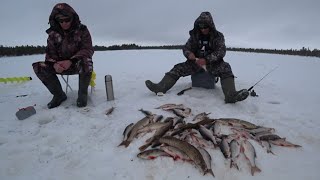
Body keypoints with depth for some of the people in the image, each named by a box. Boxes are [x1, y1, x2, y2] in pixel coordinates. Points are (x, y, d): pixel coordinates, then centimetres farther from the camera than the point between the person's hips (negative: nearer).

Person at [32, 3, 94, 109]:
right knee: (39, 67, -18)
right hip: (61, 65, 4)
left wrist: (71, 61, -31)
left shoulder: (82, 30, -7)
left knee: (86, 62, -38)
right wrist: (54, 64, -24)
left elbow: (88, 50, -16)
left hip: (78, 64, -3)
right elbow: (50, 52, 1)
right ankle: (59, 95, -3)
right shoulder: (53, 33, 2)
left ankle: (83, 93, -16)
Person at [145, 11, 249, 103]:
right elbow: (185, 48, 4)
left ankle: (230, 95, -50)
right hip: (196, 62, 2)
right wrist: (189, 54, -22)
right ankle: (161, 87, -30)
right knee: (178, 68, -17)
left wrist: (206, 60, -29)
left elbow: (221, 51, -13)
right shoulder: (194, 35, 5)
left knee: (225, 68, -32)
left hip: (212, 63, -2)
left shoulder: (218, 36, -2)